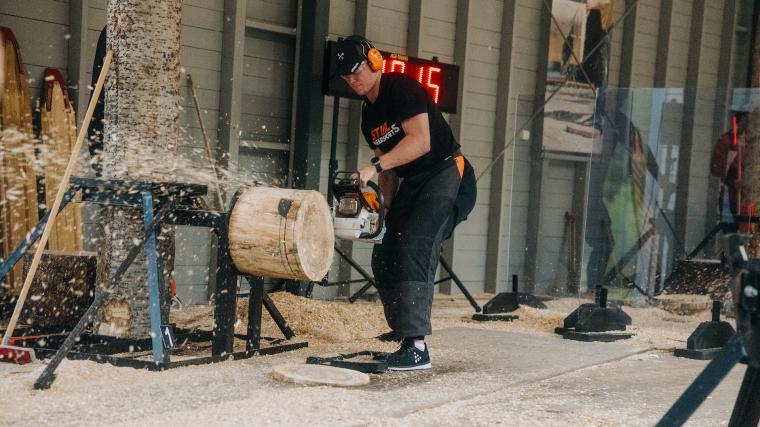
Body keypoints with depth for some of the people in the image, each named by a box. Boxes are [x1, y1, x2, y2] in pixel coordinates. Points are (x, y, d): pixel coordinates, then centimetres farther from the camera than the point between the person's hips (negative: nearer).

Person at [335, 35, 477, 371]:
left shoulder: (402, 89, -13)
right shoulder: (369, 116, 15)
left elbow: (421, 142, -24)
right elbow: (390, 170, 16)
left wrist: (374, 166, -29)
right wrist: (387, 210, 5)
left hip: (448, 176, -10)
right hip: (412, 185, 10)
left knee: (415, 246, -24)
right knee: (385, 257, 1)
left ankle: (417, 348, -28)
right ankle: (405, 341, 5)